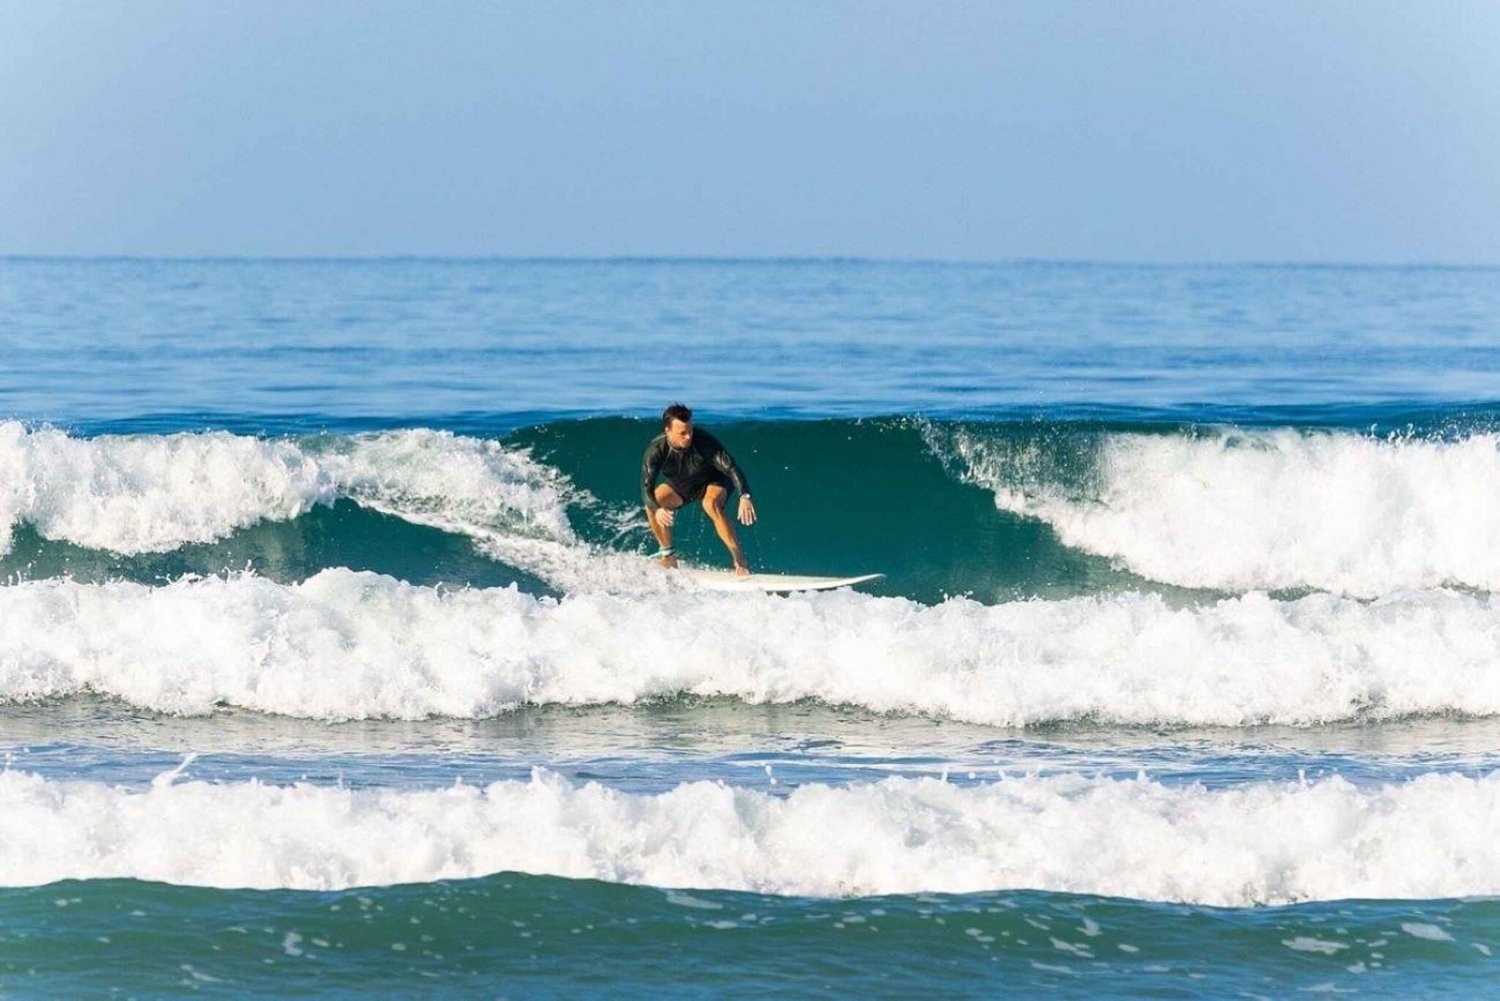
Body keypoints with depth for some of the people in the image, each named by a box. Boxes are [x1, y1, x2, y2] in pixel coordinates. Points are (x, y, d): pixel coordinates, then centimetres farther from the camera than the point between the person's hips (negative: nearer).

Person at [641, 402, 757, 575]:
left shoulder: (704, 441, -33)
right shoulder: (656, 450, -28)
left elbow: (731, 467, -35)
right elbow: (646, 487, -31)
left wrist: (745, 496, -52)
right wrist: (656, 509, -52)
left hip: (712, 482, -3)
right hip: (679, 486, 3)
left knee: (711, 503, -35)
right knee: (653, 503, -23)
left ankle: (739, 559, -29)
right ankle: (667, 555, -5)